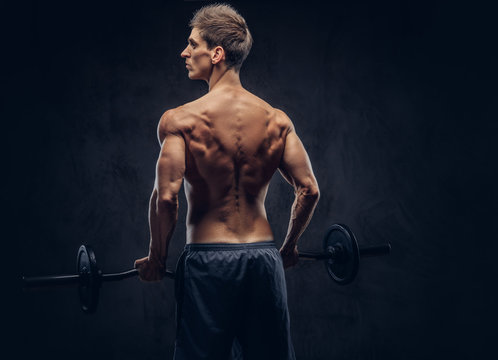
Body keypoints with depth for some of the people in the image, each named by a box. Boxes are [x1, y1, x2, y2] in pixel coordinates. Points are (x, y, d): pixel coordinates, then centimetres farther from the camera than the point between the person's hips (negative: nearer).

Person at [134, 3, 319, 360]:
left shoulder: (180, 120, -9)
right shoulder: (277, 120, 2)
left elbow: (166, 197, -17)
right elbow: (309, 190, 0)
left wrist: (157, 258, -2)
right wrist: (289, 247, 15)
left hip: (208, 260, -3)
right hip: (264, 256, 4)